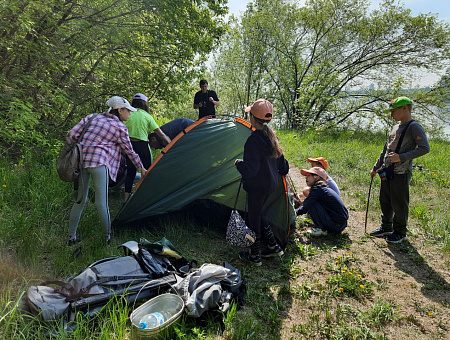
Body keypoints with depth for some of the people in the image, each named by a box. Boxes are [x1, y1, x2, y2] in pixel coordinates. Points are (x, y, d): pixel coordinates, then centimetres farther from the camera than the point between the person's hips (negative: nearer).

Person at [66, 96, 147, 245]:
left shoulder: (93, 118, 19)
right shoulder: (120, 127, 4)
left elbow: (71, 135, 12)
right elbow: (129, 151, 12)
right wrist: (141, 168, 24)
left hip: (81, 161, 7)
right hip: (98, 162, -6)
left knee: (80, 200, 15)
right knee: (101, 203, -2)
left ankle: (71, 237, 23)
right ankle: (108, 237, 8)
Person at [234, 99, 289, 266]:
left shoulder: (253, 140, -24)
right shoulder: (271, 136, 4)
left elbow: (249, 170, -26)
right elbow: (281, 162, 13)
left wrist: (238, 163, -7)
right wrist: (282, 171, 33)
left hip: (258, 185, -9)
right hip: (271, 183, 9)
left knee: (254, 218, 8)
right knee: (257, 214, 24)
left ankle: (254, 255, 26)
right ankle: (274, 247, 31)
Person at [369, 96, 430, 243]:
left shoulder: (414, 127, -9)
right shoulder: (395, 128, 16)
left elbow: (425, 148, -18)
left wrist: (402, 157, -24)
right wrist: (375, 168, 22)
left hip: (401, 173, -8)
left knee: (399, 204, 2)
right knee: (385, 202, 15)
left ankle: (400, 232, 17)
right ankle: (386, 228, 30)